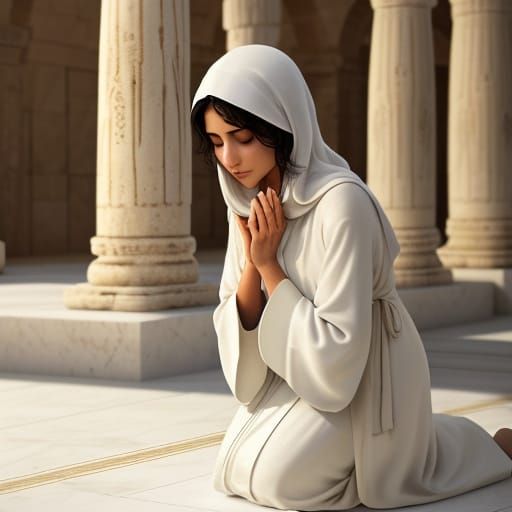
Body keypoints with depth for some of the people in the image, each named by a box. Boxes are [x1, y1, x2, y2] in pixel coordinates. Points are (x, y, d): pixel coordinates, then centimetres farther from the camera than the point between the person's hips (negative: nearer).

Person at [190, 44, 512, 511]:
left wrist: (269, 265, -24)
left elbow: (336, 348, -27)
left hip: (364, 380, -7)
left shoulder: (341, 202, -28)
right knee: (236, 472, 0)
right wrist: (252, 259, -20)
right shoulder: (250, 205, -3)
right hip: (297, 375, 7)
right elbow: (239, 327, -3)